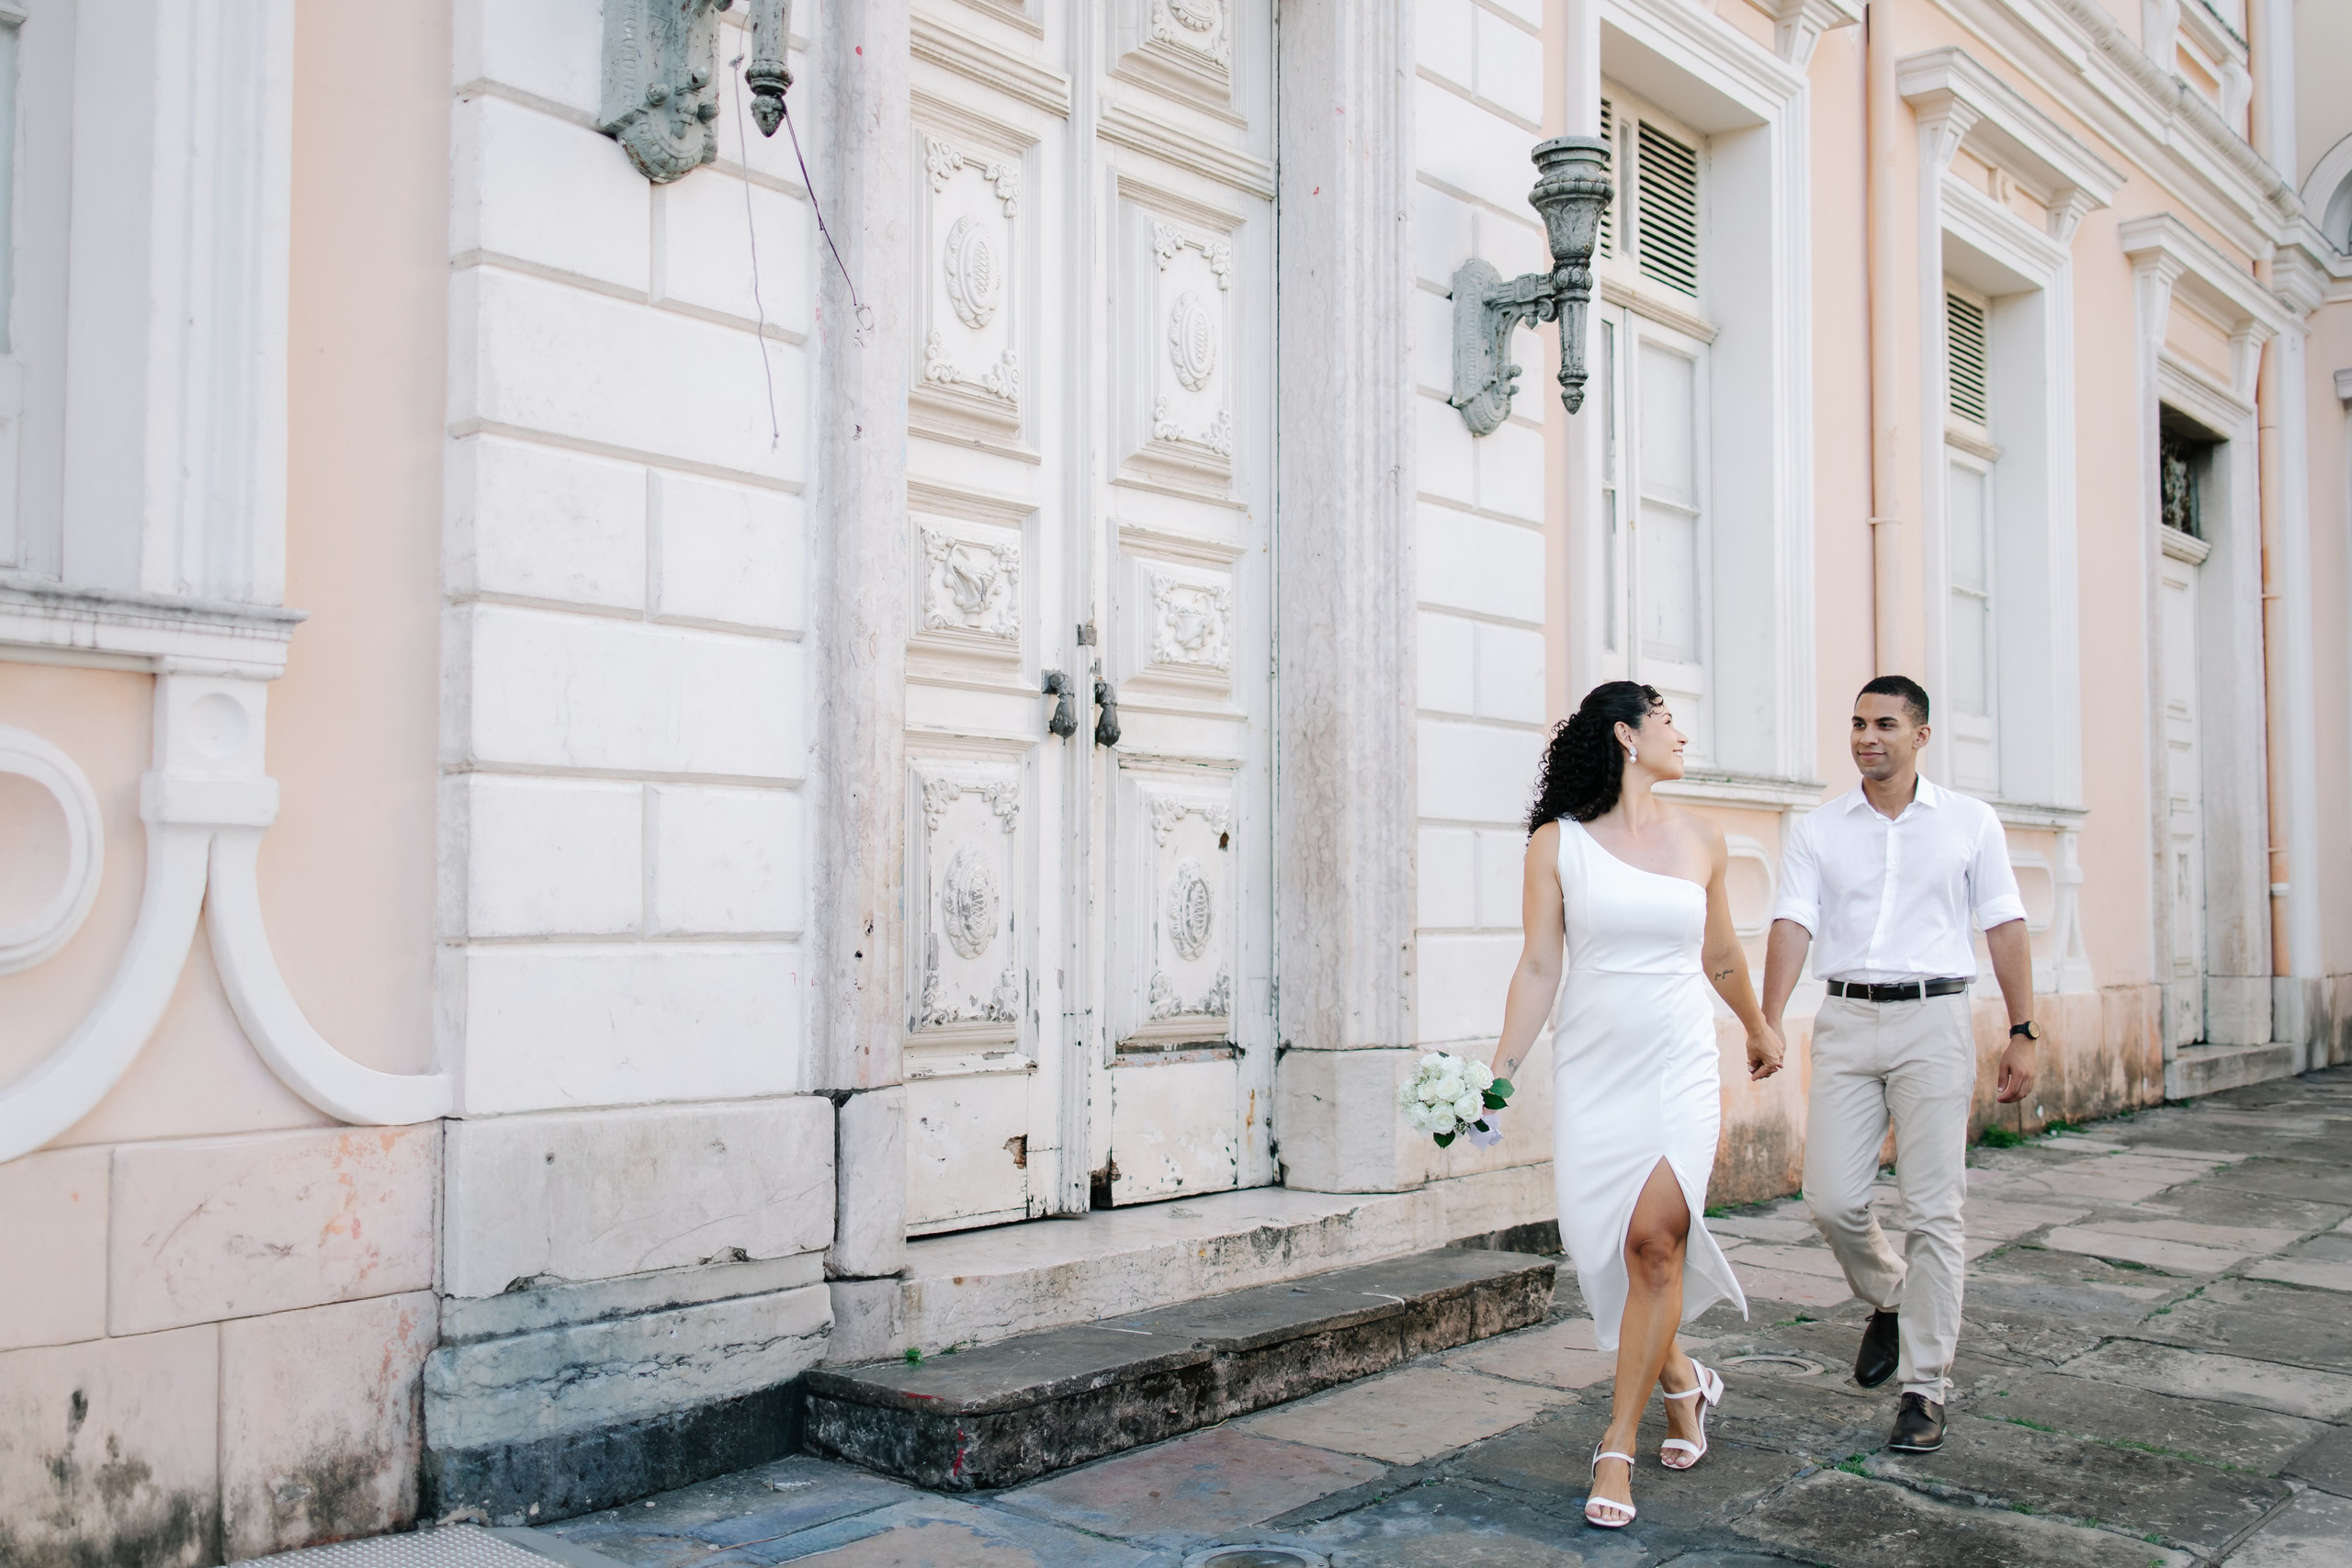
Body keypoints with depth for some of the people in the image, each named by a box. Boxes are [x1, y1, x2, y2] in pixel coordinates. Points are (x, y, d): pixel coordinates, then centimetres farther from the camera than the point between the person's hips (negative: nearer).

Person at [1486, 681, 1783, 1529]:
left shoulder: (1699, 838, 8)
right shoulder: (1557, 843, 0)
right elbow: (1539, 967, -1)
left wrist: (1759, 1030, 35)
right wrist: (1500, 1072, -8)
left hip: (1680, 1067, 1)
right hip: (1591, 1070, -1)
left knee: (1654, 1237, -14)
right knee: (1607, 1244, 4)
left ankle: (1617, 1449, -4)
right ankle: (1682, 1380, 34)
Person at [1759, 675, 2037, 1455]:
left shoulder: (1969, 823, 6)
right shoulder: (1816, 830, 7)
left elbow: (2005, 928, 6)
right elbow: (1792, 925, -3)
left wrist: (2022, 1034, 1)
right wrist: (1768, 1025, -15)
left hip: (1933, 1020, -1)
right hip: (1846, 1021, 2)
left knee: (1932, 1209, -3)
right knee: (1832, 1199, -3)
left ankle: (1925, 1387, 8)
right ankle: (1888, 1299, 29)